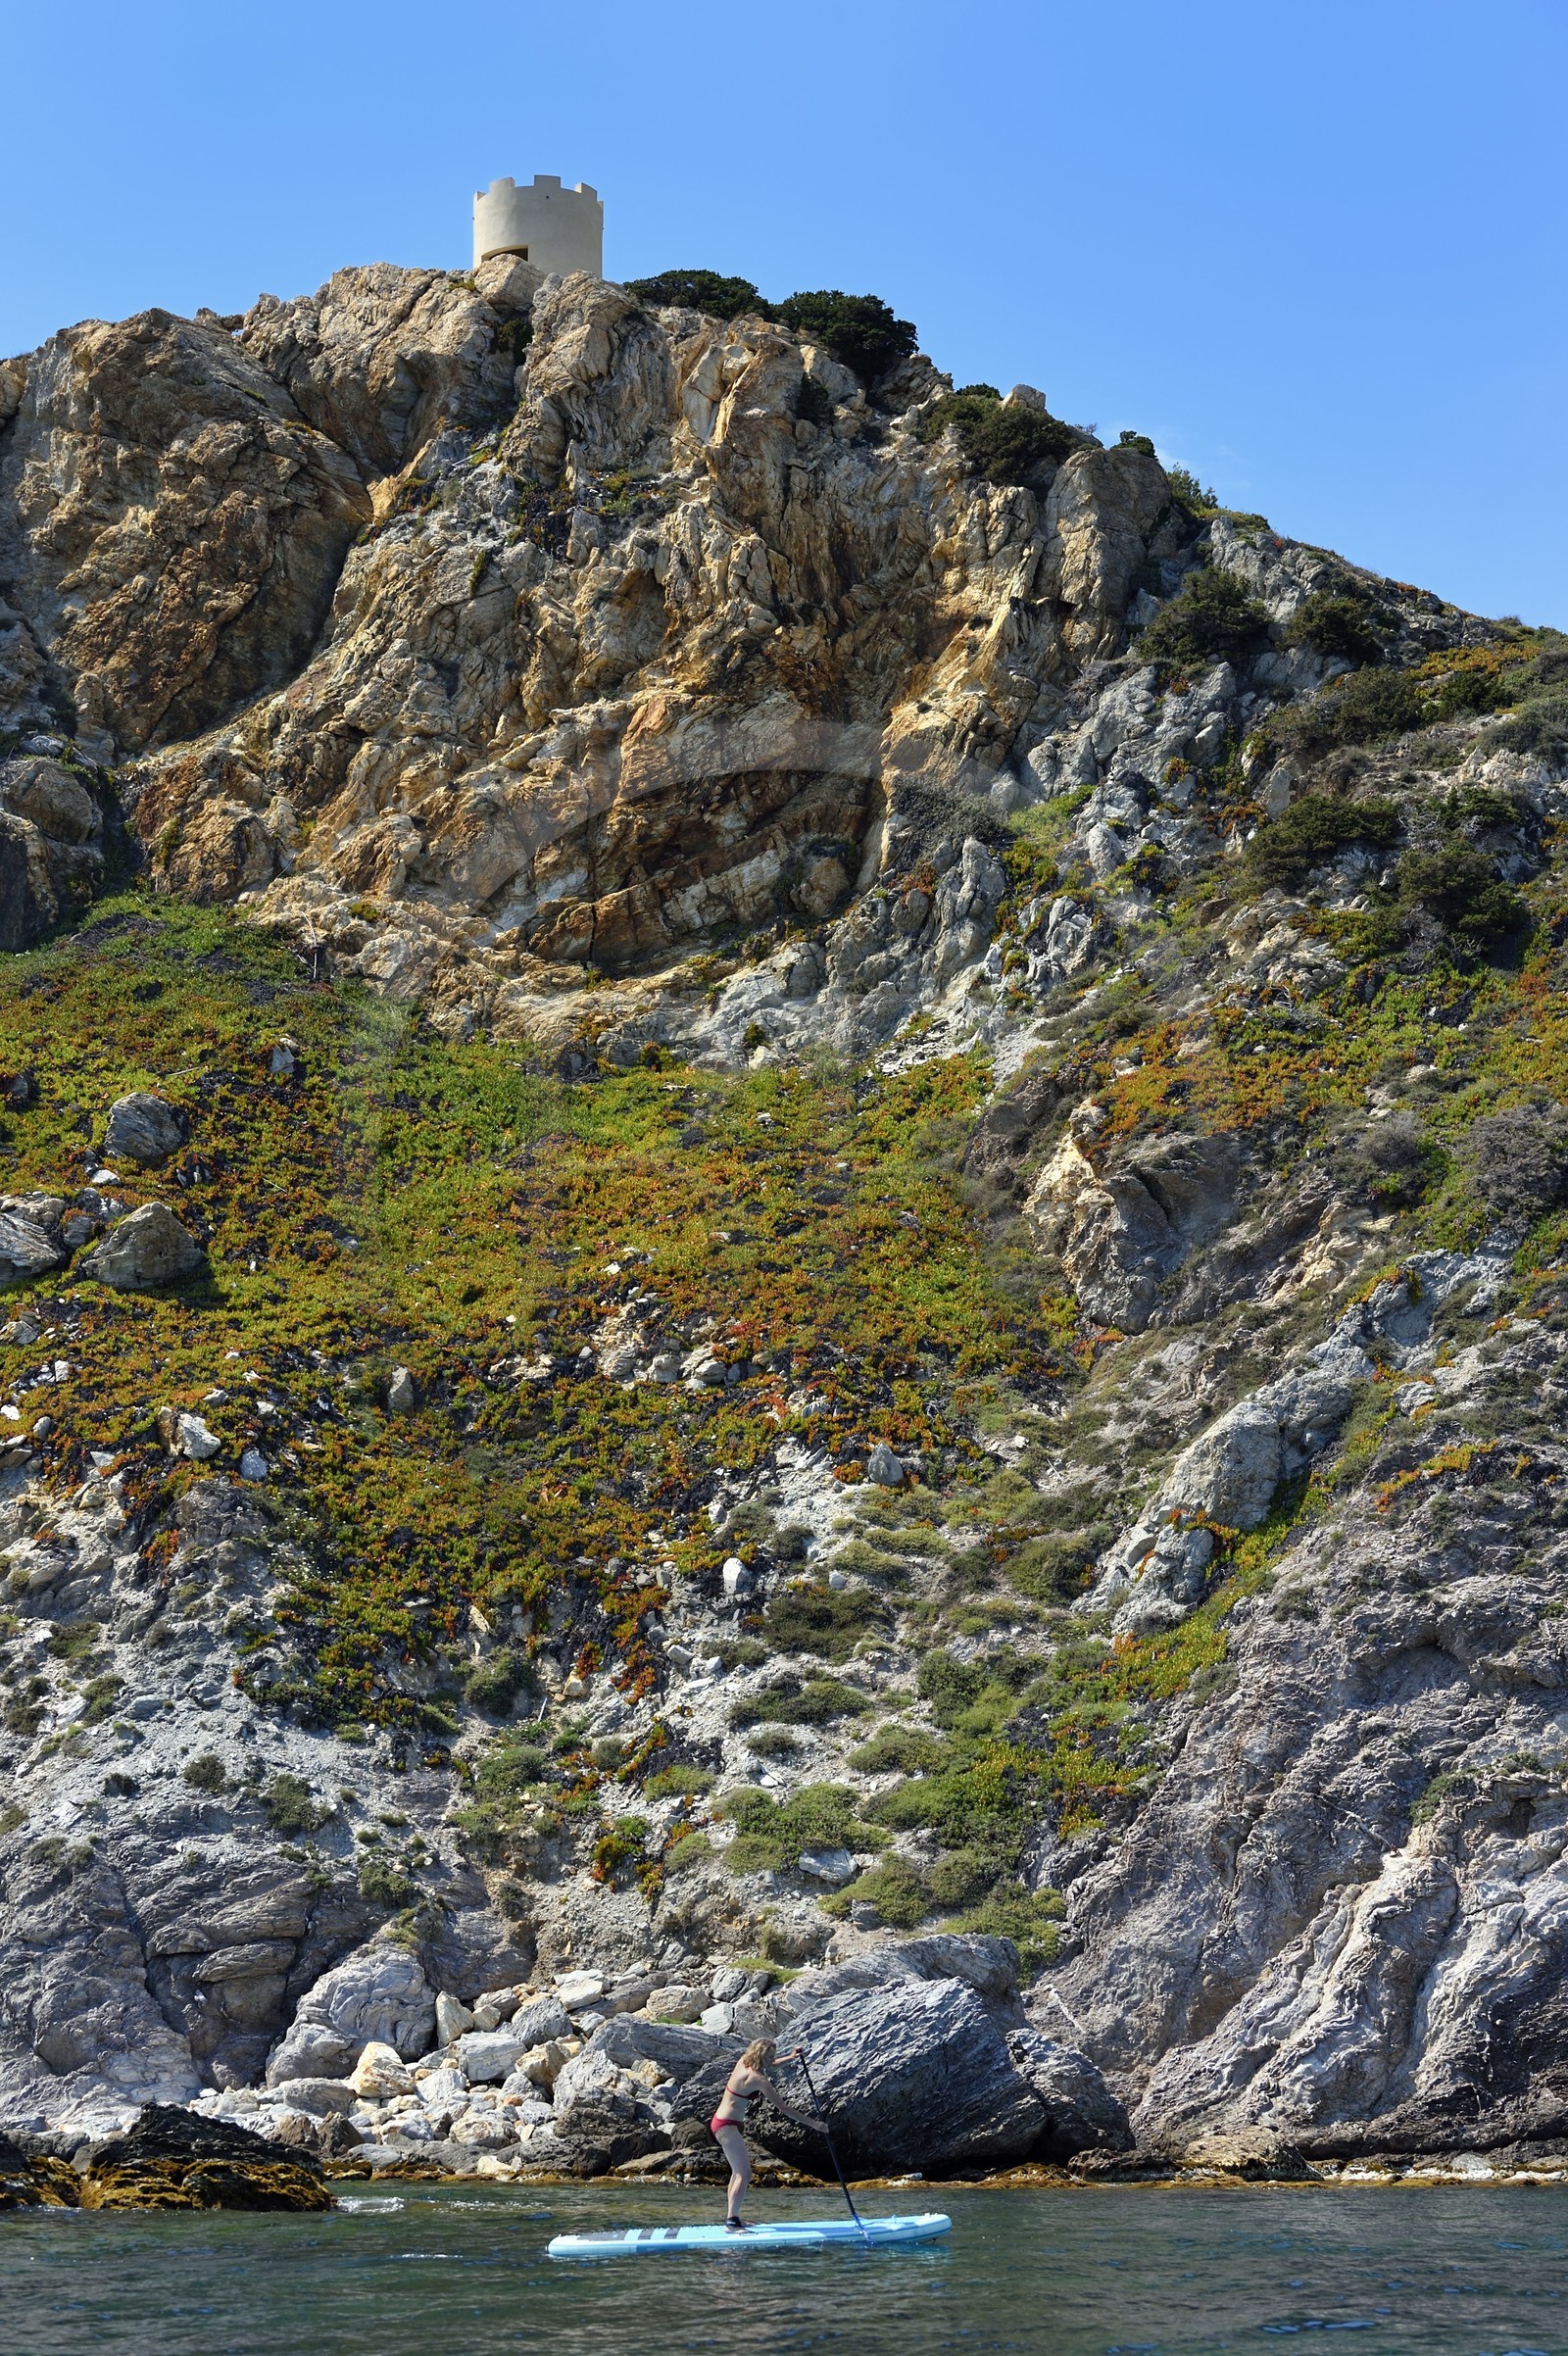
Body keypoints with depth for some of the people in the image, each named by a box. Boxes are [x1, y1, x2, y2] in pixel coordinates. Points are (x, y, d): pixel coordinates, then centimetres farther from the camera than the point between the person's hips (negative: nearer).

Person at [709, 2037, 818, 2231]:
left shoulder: (743, 2061, 3)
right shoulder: (757, 2079, -21)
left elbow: (765, 2066, 29)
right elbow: (784, 2108, -19)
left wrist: (789, 2058, 26)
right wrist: (813, 2123, -15)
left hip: (720, 2121, 10)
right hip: (727, 2126, -10)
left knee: (739, 2170, 20)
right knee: (744, 2174, -11)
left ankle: (732, 2216, 27)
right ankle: (731, 2222, -13)